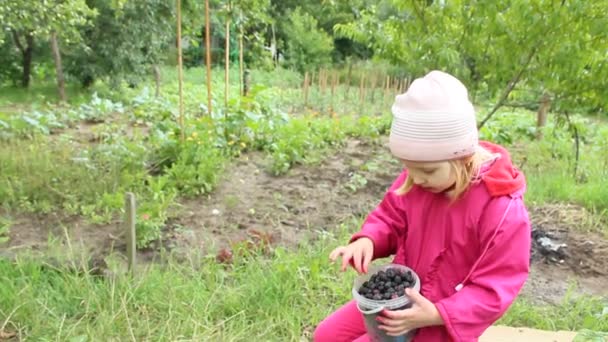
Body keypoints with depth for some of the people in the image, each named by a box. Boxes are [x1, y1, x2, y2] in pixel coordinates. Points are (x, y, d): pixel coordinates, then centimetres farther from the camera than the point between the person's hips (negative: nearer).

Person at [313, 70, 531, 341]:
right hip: (400, 296, 7)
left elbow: (494, 289, -22)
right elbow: (391, 217, 5)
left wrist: (435, 314, -33)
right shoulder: (417, 179, -9)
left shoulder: (503, 210, -27)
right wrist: (367, 241, -18)